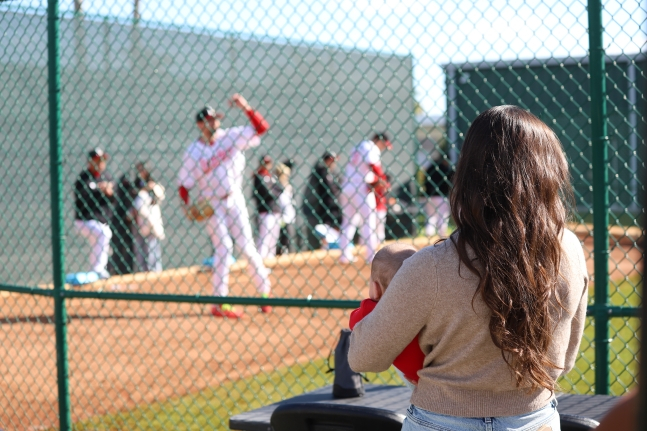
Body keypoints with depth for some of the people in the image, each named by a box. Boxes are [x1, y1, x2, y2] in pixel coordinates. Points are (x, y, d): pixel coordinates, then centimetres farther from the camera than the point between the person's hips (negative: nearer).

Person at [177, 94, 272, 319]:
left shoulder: (230, 137, -2)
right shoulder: (193, 152, -6)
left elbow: (261, 127, -9)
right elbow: (184, 184, -3)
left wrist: (245, 108, -21)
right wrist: (186, 206, -19)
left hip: (235, 199, 2)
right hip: (211, 205, -2)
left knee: (247, 246, 0)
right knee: (223, 246, -10)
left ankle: (265, 292, 15)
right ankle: (219, 303, -4)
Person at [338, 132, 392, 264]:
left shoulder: (356, 148, 23)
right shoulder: (372, 147, -4)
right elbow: (373, 165, -19)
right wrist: (382, 180, -4)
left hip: (347, 187, 8)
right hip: (362, 188, -8)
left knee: (348, 221, 12)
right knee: (369, 221, -4)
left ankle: (345, 255, 12)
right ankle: (371, 256, -7)